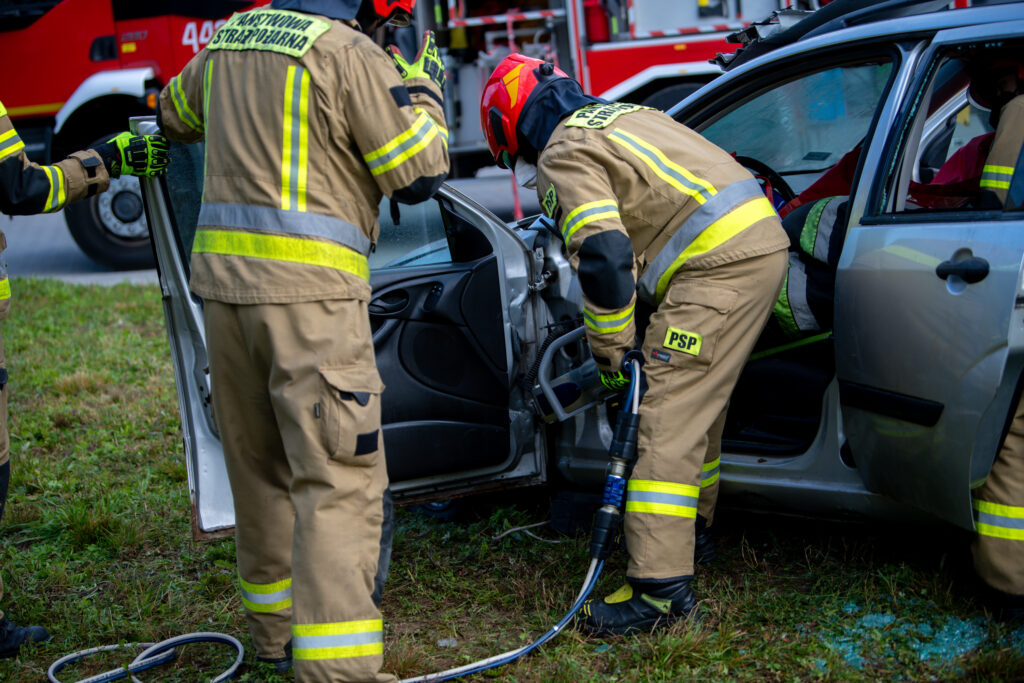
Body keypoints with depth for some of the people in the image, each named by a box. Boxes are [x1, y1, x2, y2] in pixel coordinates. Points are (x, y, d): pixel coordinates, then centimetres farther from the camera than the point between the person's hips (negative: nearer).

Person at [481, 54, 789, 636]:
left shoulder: (563, 155, -3)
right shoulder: (624, 114, 27)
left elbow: (604, 256, -16)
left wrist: (612, 349, -4)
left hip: (720, 260, -10)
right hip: (767, 238, 10)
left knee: (668, 417, -11)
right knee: (701, 393, 24)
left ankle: (661, 586, -13)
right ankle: (692, 518, 41)